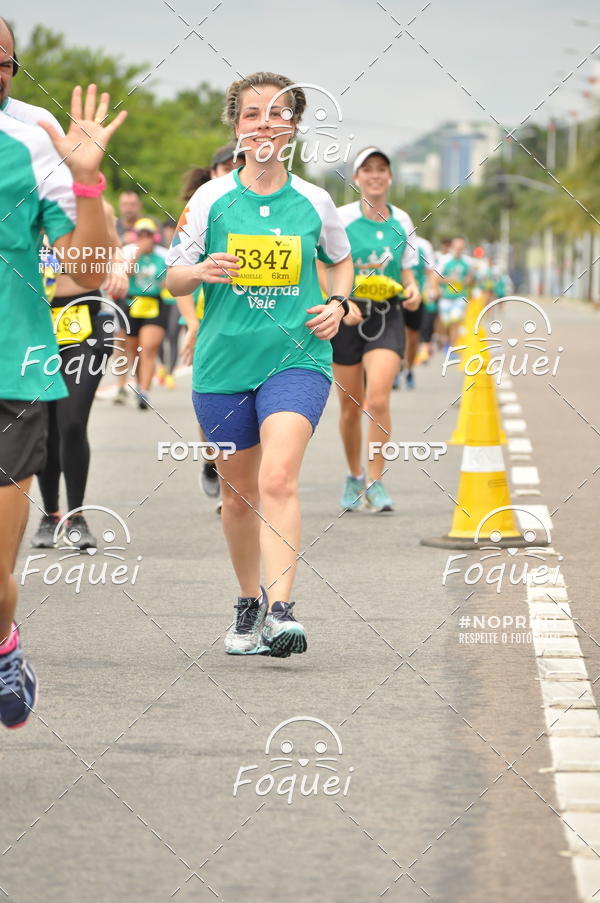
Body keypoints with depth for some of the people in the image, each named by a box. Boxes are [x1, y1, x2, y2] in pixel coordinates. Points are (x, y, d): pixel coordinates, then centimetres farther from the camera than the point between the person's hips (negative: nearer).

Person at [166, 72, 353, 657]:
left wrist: (338, 304, 3)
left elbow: (341, 261, 23)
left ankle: (280, 610, -27)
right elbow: (173, 279, 6)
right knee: (238, 493, 11)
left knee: (278, 480, -21)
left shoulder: (314, 202, 4)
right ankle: (249, 603, 31)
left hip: (297, 357, -2)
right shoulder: (211, 199, 2)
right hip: (224, 362, 2)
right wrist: (202, 271, -17)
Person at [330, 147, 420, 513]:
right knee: (351, 406, 7)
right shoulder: (340, 218, -5)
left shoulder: (402, 221, 5)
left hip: (388, 318, 1)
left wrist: (413, 291, -5)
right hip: (347, 317, -1)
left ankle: (376, 481, -7)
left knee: (378, 399, -17)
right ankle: (354, 476, 30)